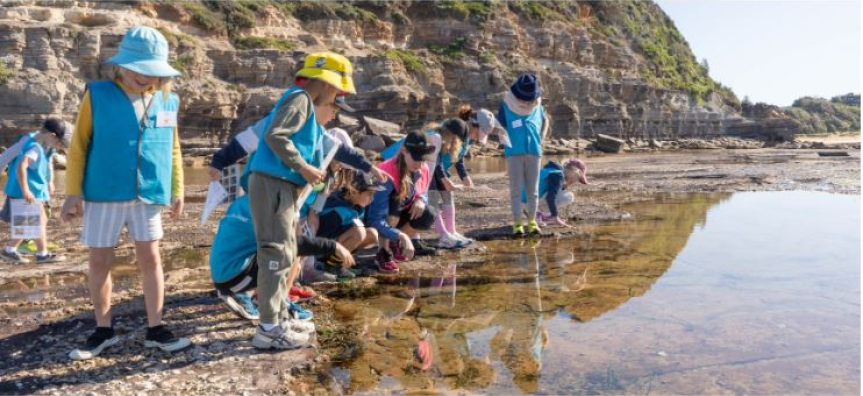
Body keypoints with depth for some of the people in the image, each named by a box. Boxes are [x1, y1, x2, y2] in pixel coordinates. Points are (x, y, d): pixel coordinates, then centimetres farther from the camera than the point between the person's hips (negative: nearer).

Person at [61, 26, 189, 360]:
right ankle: (103, 331, 23)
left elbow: (173, 150, 12)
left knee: (150, 259, 4)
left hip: (148, 195, 2)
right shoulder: (98, 95, -3)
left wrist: (177, 189, 10)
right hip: (103, 194, -1)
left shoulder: (168, 102, 4)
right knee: (99, 263, 7)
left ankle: (155, 330, 15)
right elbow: (78, 146, -1)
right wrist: (73, 191, -4)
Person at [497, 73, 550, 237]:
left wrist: (541, 138, 13)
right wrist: (509, 144, -6)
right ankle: (517, 224, 3)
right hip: (514, 153, -3)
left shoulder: (538, 107, 6)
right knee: (516, 190, -2)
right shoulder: (506, 106, -3)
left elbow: (546, 121, 25)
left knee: (533, 190, 8)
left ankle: (532, 222, 18)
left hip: (534, 152, 3)